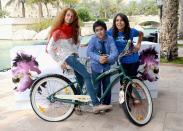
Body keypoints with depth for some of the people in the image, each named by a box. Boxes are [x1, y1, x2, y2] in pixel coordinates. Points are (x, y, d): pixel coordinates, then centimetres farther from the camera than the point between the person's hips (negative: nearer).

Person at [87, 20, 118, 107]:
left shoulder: (110, 39, -10)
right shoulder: (93, 39, -12)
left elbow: (115, 52, -18)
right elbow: (89, 52, -18)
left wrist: (108, 59, -37)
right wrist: (98, 58, -33)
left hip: (106, 67, 1)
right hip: (96, 67, -1)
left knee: (107, 88, 9)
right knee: (96, 88, 3)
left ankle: (106, 105, 28)